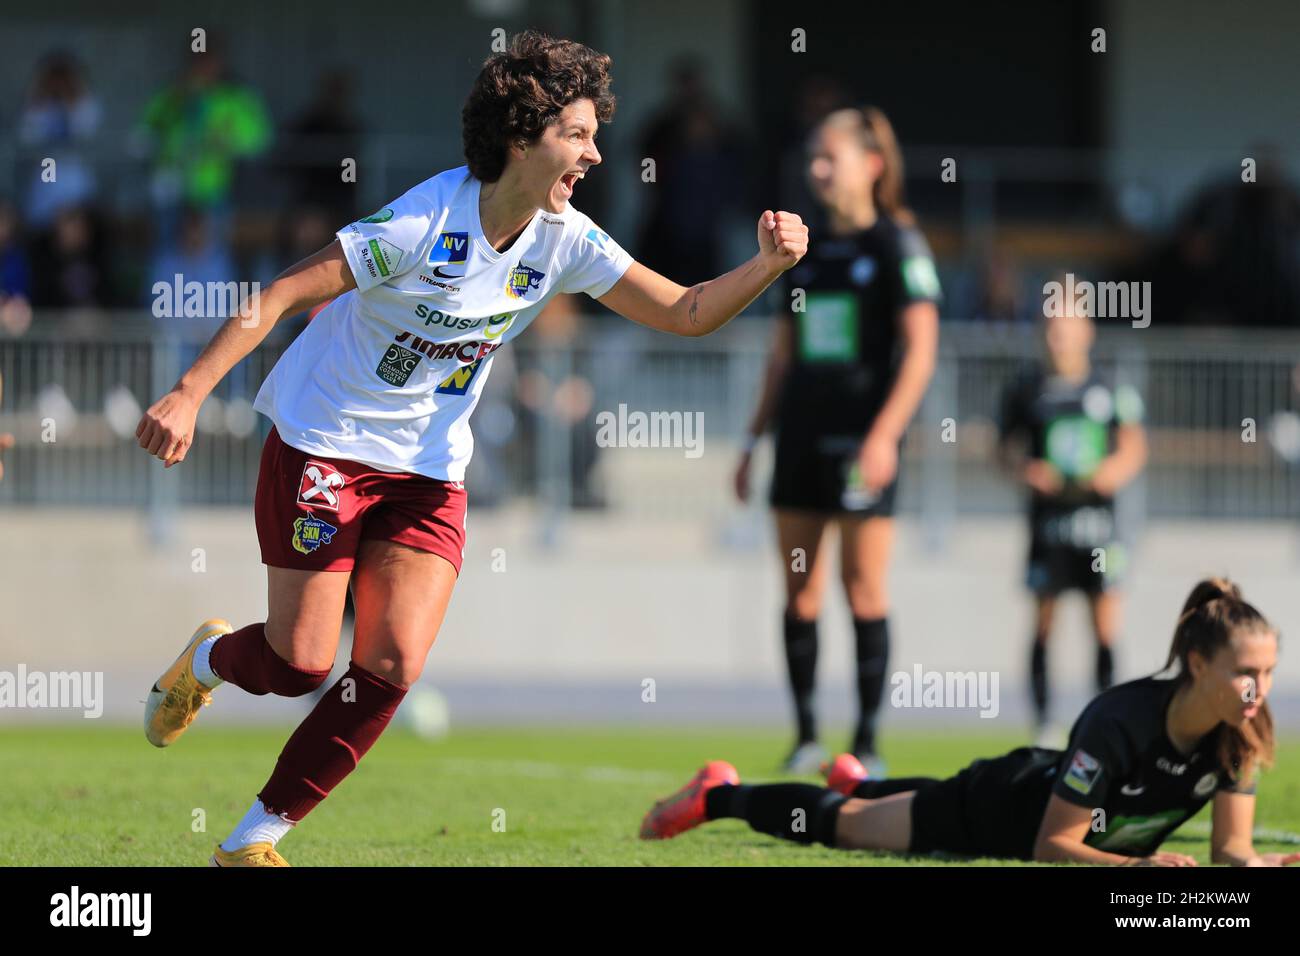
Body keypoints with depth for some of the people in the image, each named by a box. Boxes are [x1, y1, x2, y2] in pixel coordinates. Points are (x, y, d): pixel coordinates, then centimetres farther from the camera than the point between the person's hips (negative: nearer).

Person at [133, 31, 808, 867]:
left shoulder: (563, 241, -6)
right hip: (324, 446, -5)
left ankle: (255, 841, 2)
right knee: (300, 664, -3)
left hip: (429, 469, 5)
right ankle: (207, 661, 35)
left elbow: (685, 312, -3)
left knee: (394, 667, -10)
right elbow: (283, 295, -21)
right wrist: (189, 395, -27)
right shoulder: (425, 223, -24)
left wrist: (767, 266, -22)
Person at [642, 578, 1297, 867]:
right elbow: (1051, 846, -35)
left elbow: (1231, 845, -18)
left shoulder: (1241, 733, -26)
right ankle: (720, 796, 41)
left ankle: (858, 783, 70)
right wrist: (1134, 866, -49)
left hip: (1053, 792, 6)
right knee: (834, 823, 16)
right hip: (1005, 807, -6)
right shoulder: (1120, 724, -43)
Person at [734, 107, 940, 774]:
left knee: (864, 590, -5)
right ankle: (805, 737, 10)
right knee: (800, 594, 4)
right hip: (802, 435, 6)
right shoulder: (806, 252, 15)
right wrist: (754, 440, 16)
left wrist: (885, 433, -19)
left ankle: (866, 744, -1)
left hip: (861, 436, -6)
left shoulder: (896, 244, -4)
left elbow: (921, 349, -10)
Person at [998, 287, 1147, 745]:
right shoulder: (1026, 390, 5)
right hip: (1049, 514, 0)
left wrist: (1118, 468, -11)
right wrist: (1026, 468, -11)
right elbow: (1007, 445, 9)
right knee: (1044, 618, 0)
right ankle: (1043, 721, 7)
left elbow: (1133, 445, 9)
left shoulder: (1110, 390, 6)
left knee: (1106, 621, -3)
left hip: (1097, 514, 0)